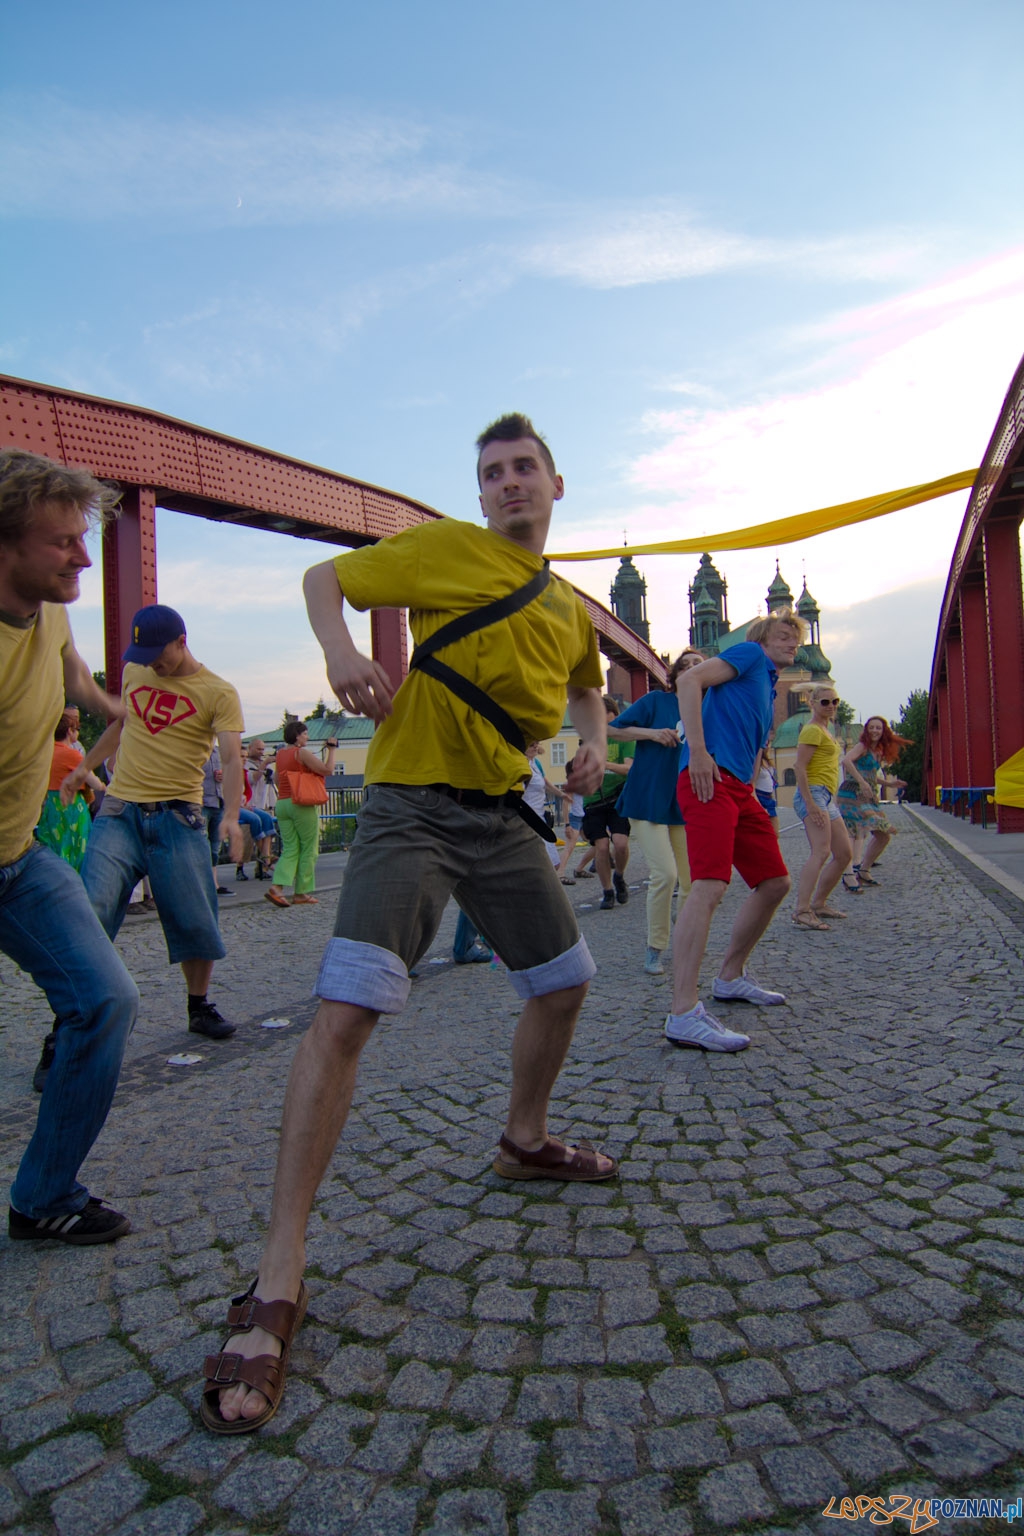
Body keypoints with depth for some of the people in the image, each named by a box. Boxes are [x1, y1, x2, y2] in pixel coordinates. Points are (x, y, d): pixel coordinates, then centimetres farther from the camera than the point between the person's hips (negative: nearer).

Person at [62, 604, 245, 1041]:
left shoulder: (218, 693, -4)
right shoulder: (133, 673, 11)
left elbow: (232, 759, -14)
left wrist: (231, 815, -29)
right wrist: (84, 766, 28)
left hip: (177, 814, -3)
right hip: (120, 810, 3)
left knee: (196, 920, 0)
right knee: (91, 907, -13)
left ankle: (200, 1008, 20)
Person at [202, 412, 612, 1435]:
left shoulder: (570, 608, 16)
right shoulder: (445, 549, 0)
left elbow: (585, 685, 34)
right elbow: (324, 577, 2)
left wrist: (593, 743, 12)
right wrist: (341, 648, -20)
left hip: (503, 813, 7)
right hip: (412, 804, -6)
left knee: (565, 982, 15)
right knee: (346, 1009, -20)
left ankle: (524, 1141, 42)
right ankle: (278, 1281, -12)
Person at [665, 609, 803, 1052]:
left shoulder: (769, 686, 29)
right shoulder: (749, 654, 4)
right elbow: (689, 680, -12)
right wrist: (697, 750, -20)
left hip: (740, 788, 10)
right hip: (710, 779, -10)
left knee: (775, 882, 14)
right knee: (710, 886, -23)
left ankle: (730, 978, 27)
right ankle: (683, 1015, -28)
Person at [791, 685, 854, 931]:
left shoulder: (825, 730, 22)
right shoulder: (812, 730, -8)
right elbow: (800, 768, -17)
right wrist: (810, 804, -25)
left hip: (827, 798, 10)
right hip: (813, 793, -10)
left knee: (844, 854, 10)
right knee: (821, 852, -23)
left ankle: (818, 904, 19)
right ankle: (802, 912, -29)